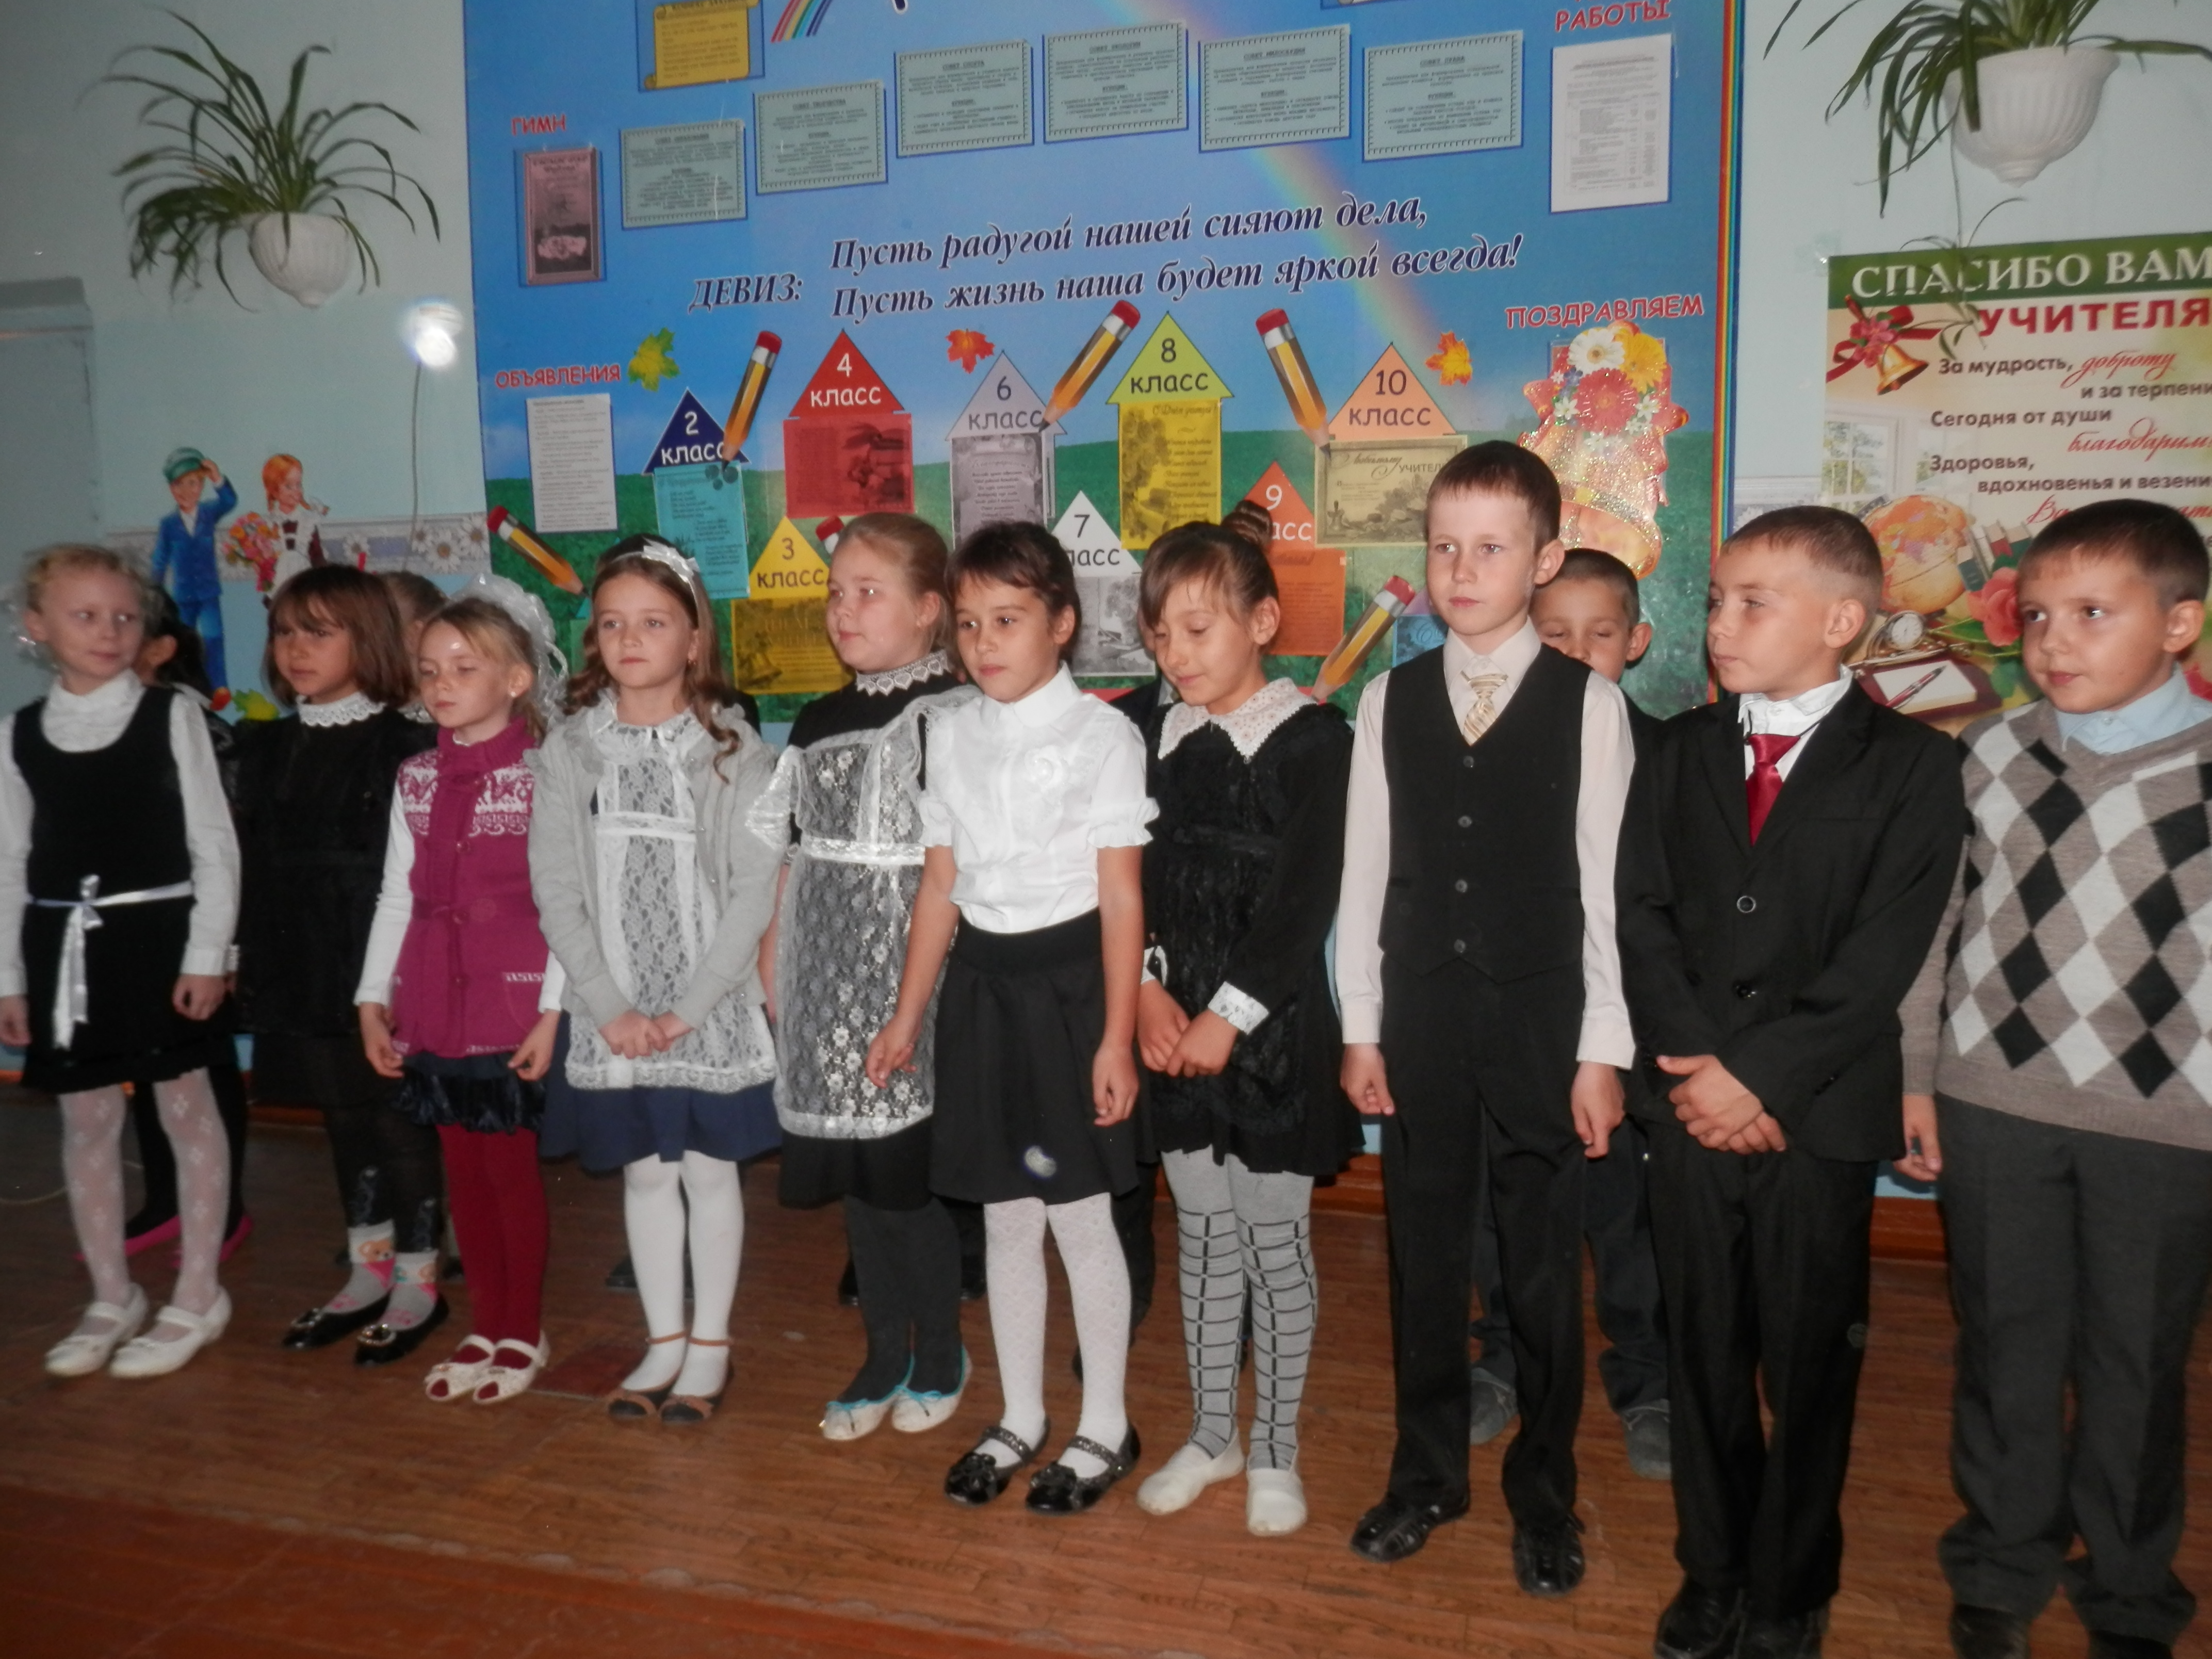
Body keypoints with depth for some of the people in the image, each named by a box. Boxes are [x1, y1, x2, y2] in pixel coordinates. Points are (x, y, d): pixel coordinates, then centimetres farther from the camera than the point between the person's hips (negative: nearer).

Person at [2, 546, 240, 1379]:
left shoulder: (172, 717, -4)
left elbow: (213, 842, -5)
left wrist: (207, 953, -10)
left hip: (159, 934, -3)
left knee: (187, 1109, 5)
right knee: (86, 1121, 12)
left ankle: (198, 1295, 18)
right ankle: (112, 1296, 27)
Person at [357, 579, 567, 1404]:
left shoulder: (541, 774, -8)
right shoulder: (416, 778, 9)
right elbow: (396, 895, 13)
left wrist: (553, 1010, -14)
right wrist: (373, 999, 10)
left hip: (513, 1006, -5)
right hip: (432, 1007, 5)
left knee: (512, 1167, 4)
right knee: (462, 1168, 12)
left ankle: (524, 1333, 20)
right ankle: (484, 1327, 26)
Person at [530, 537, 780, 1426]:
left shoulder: (733, 747, -6)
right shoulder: (569, 750, 1)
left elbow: (754, 891, -9)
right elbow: (556, 892, -1)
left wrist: (689, 1008, -13)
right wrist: (611, 1006, -9)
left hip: (712, 1009, -2)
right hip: (611, 1012, 2)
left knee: (710, 1170, 8)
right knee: (643, 1172, 13)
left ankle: (710, 1344, 26)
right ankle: (663, 1342, 29)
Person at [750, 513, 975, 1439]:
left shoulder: (952, 716, -9)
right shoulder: (817, 723, 12)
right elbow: (784, 858, 15)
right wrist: (772, 967, 9)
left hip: (909, 978, -6)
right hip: (826, 987, 6)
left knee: (903, 1172, 0)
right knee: (851, 1173, 12)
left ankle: (939, 1355, 22)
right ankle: (884, 1355, 29)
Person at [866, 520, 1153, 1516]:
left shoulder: (1101, 736, -8)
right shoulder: (951, 737, 8)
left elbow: (1121, 895, -9)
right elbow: (940, 885, 10)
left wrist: (1118, 1036, -12)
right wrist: (907, 1016, 10)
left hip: (1067, 977, -5)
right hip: (980, 981, 5)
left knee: (1080, 1216, 4)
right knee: (1005, 1218, 14)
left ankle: (1105, 1427, 24)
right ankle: (1020, 1418, 31)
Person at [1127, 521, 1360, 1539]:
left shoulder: (1313, 739, -9)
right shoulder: (1157, 739, 7)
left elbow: (1304, 898, -13)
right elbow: (1133, 876, 4)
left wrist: (1229, 1015, -16)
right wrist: (1148, 987, -10)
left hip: (1273, 1030, -4)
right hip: (1175, 1026, 5)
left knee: (1277, 1244, 7)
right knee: (1202, 1241, 15)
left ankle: (1275, 1453, 25)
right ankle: (1211, 1435, 32)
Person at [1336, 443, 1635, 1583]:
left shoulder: (1589, 704, -5)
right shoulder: (1389, 699, 3)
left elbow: (1607, 886, -5)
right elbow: (1366, 875, 4)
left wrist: (1603, 1051, -5)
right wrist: (1361, 1029, 3)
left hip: (1540, 1020, -2)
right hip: (1419, 1016, 2)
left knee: (1543, 1266, 9)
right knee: (1424, 1256, 13)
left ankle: (1543, 1495, 28)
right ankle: (1427, 1473, 32)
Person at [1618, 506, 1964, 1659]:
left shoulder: (1910, 765, -2)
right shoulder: (1680, 751, 9)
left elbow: (1884, 954, -11)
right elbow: (1642, 916, 1)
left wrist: (1758, 1073, -15)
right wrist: (1697, 1068, -10)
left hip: (1821, 1117, -3)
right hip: (1692, 1104, 3)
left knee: (1809, 1367, 9)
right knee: (1703, 1356, 12)